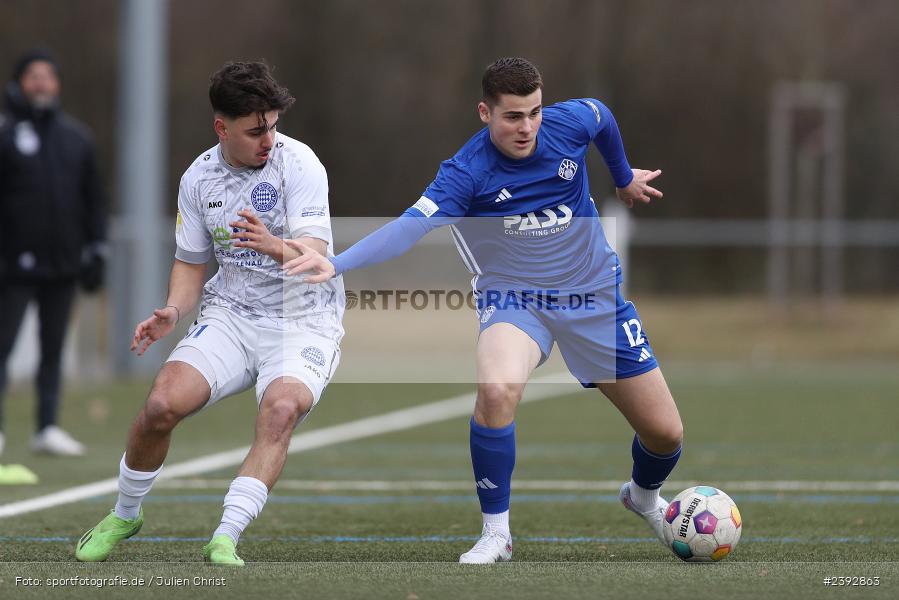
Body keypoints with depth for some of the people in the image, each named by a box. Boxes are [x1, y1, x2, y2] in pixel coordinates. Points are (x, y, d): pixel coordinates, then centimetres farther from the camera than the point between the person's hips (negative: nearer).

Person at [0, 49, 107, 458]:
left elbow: (94, 199, 17)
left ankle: (48, 428, 13)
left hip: (63, 266, 5)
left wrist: (96, 253, 10)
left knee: (53, 348, 9)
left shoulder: (76, 137, 12)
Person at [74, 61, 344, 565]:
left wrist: (274, 246, -44)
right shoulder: (199, 178, 3)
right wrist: (173, 312, -6)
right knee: (162, 405, -18)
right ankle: (125, 515, 9)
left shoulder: (298, 163, -13)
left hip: (303, 321, -4)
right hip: (231, 315, 4)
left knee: (281, 408, -34)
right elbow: (191, 262, 15)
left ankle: (226, 540, -34)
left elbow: (316, 259, -22)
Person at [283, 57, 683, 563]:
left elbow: (603, 117, 15)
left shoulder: (571, 123, -10)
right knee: (497, 389, -37)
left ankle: (645, 494, 43)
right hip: (514, 298, -4)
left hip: (594, 296, 4)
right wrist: (337, 264, -49)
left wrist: (625, 177, 32)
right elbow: (410, 226, -33)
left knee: (665, 432, 4)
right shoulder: (467, 173, -21)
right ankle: (496, 534, -18)